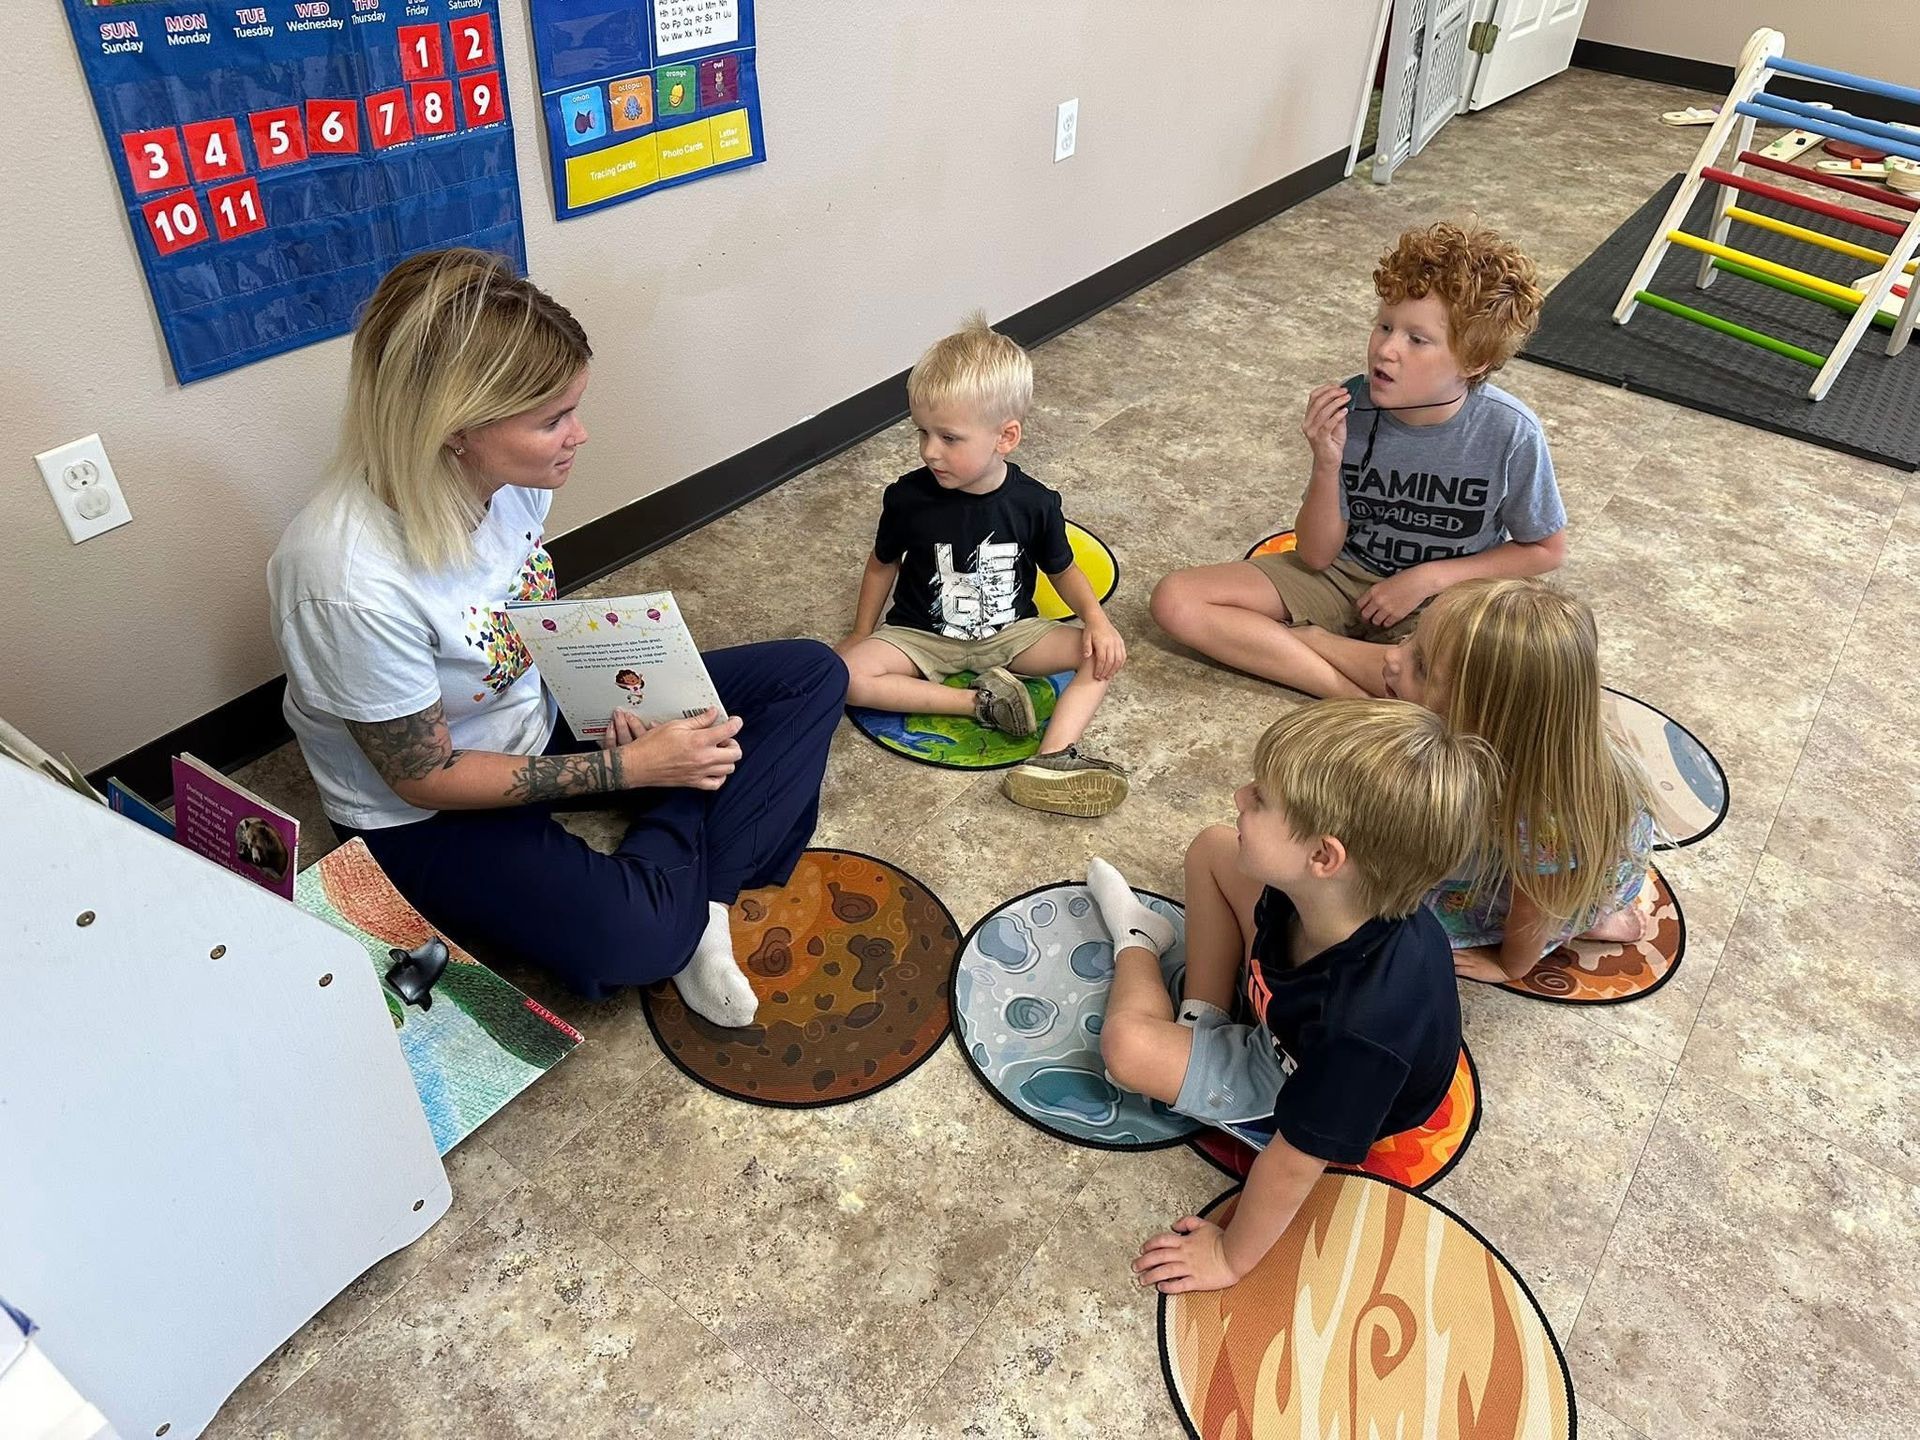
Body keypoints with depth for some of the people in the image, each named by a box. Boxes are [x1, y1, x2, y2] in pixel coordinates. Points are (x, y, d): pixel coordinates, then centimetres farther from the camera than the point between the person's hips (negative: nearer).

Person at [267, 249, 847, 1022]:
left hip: (545, 713, 7)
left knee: (810, 675, -3)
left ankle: (690, 900, -10)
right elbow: (425, 777, -21)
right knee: (630, 939, -36)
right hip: (426, 818, -7)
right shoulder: (353, 584, -34)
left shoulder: (510, 471, -15)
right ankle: (683, 912, 0)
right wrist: (632, 767, -22)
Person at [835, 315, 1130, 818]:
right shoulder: (908, 498, -15)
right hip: (921, 635, 0)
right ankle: (979, 700, -23)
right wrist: (861, 634, 5)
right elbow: (883, 564, 3)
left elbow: (1062, 569, 1)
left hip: (1010, 632, 1)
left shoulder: (1033, 503, -14)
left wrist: (1096, 620, -15)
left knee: (1104, 654, -20)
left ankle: (1053, 757, -36)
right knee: (849, 673, -28)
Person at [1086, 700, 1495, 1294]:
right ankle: (1204, 1019, 18)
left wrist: (1231, 1257, -16)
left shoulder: (1361, 1028, -48)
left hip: (1296, 1085, -5)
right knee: (1212, 848, -1)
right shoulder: (1332, 892, -31)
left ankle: (1137, 947, 18)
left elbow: (1294, 1162, -33)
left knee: (1128, 1045, -20)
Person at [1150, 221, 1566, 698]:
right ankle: (1360, 691, -20)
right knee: (1176, 600, -17)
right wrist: (1327, 466, -27)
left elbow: (1545, 549, -1)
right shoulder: (1350, 408, -16)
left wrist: (1428, 577, -11)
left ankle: (1306, 641, -17)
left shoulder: (1510, 433, -18)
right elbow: (1316, 555, -9)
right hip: (1344, 573, 3)